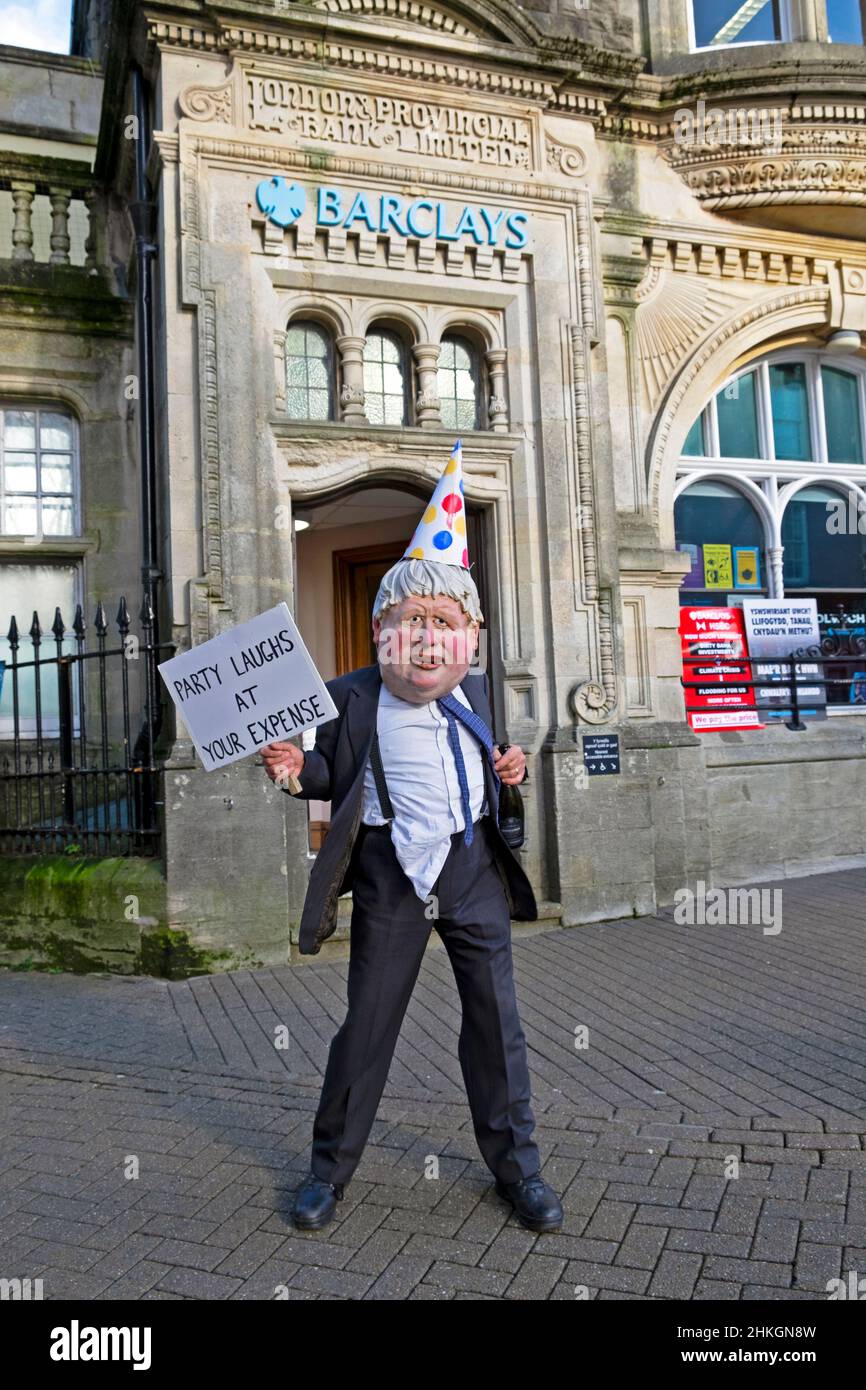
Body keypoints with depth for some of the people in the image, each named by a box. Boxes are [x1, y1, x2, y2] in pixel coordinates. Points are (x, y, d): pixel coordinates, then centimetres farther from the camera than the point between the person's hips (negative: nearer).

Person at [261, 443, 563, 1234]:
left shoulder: (475, 693, 5)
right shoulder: (353, 697, -8)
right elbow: (337, 777, 1)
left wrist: (506, 769, -1)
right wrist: (297, 769, -19)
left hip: (473, 866, 3)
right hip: (391, 873, -3)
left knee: (496, 1022, 11)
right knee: (367, 1025, 7)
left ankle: (516, 1164, 30)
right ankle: (331, 1164, 29)